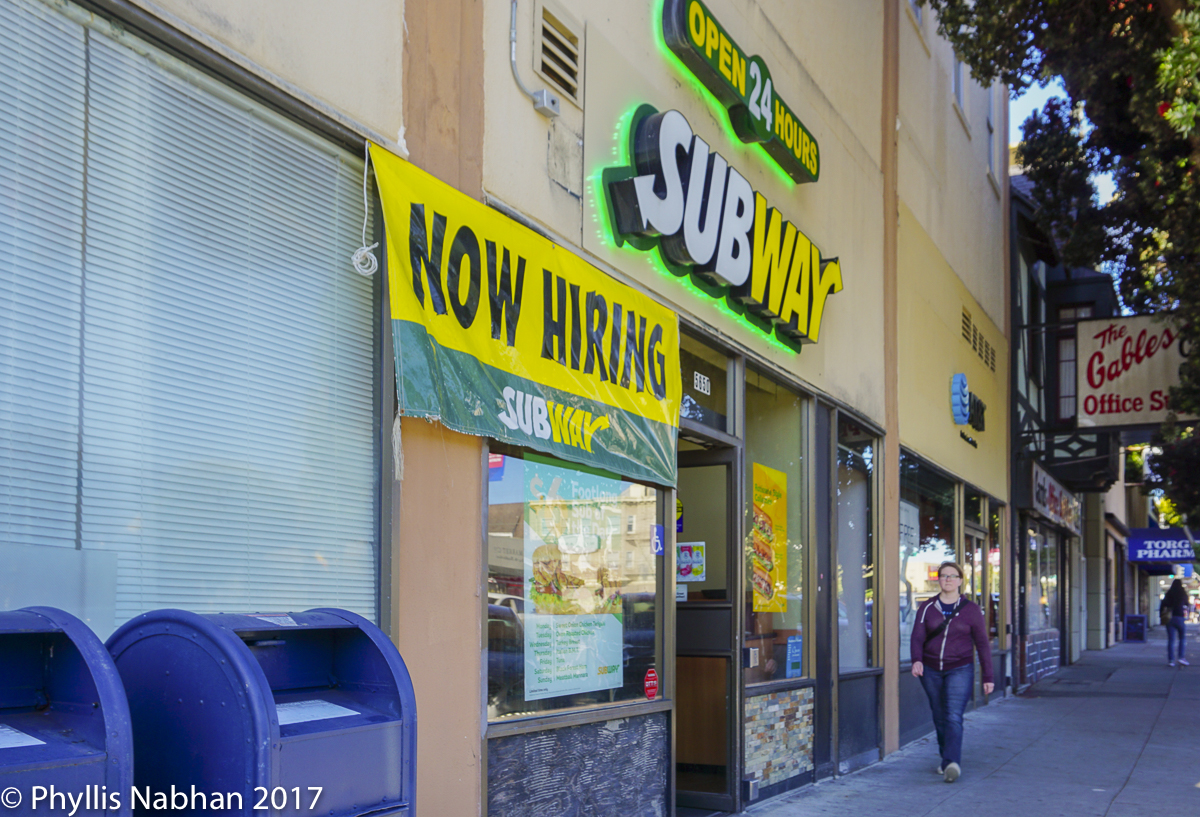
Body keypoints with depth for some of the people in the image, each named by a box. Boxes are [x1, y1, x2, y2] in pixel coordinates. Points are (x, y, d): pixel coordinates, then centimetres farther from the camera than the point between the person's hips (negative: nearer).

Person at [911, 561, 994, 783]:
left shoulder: (971, 610, 0)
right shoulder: (927, 608, 4)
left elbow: (982, 644, 3)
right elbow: (917, 638, -3)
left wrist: (988, 677, 1)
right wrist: (916, 660, -23)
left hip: (960, 670, -3)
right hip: (931, 670, 3)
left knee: (953, 716, -17)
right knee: (939, 717, 10)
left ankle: (952, 763, -28)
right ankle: (947, 759, 26)